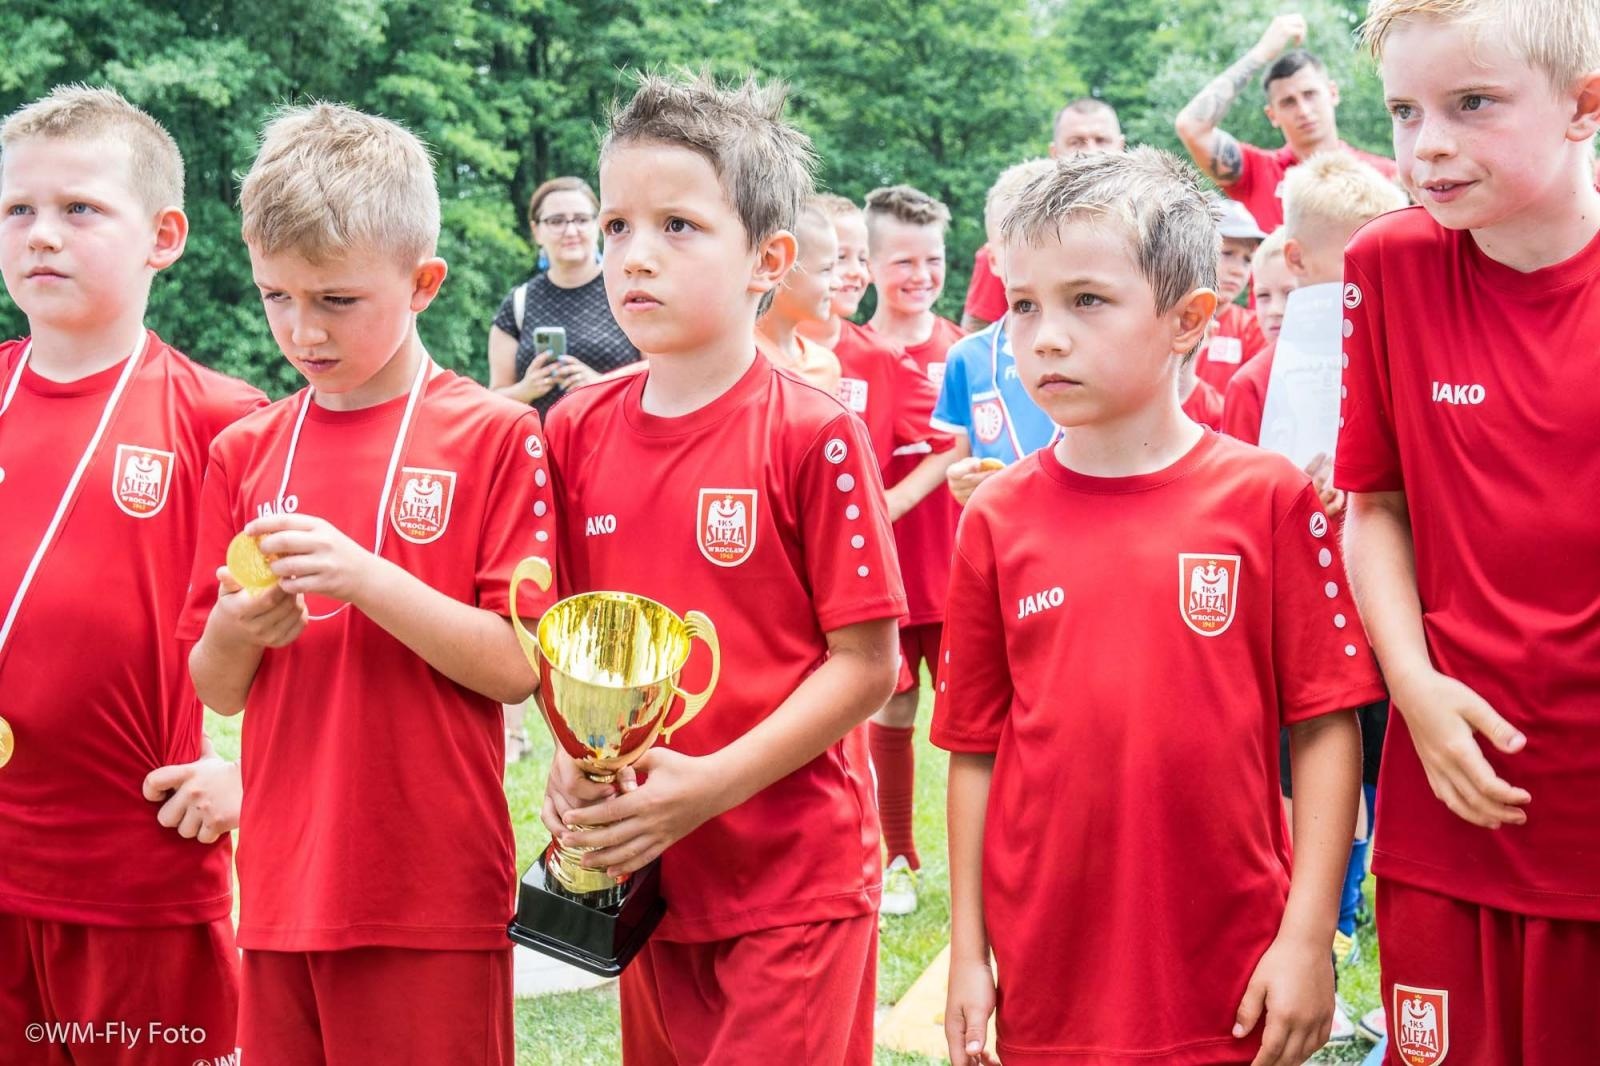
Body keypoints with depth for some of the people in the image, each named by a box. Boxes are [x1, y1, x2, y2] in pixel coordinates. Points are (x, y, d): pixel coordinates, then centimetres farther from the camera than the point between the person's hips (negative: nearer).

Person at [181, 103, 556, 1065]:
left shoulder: (495, 435, -4)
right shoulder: (247, 451, 9)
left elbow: (518, 666, -10)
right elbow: (218, 690, 13)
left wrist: (365, 577, -20)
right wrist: (235, 629, -9)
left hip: (434, 901, -4)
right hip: (281, 891, 4)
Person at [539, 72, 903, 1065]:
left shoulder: (813, 436, -12)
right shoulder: (579, 431, 3)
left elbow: (867, 663, -12)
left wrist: (711, 784, -19)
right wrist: (570, 760, -6)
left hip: (794, 875, -5)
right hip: (643, 868, 5)